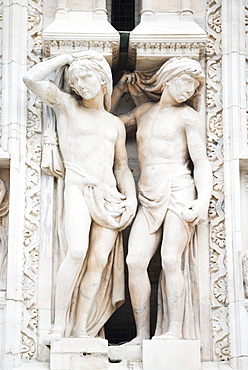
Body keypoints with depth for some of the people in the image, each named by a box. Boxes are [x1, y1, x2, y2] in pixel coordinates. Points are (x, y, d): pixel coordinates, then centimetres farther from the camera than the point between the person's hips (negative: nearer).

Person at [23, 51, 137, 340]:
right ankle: (59, 325, -19)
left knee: (99, 259, -11)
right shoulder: (66, 105, 13)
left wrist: (131, 198, 5)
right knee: (78, 251, -25)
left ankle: (81, 328, -9)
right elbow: (31, 79, 1)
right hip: (77, 187, -4)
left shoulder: (116, 125, 23)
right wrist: (64, 59, 11)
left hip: (109, 194, 4)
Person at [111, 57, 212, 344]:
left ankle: (174, 332, -14)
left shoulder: (187, 116, 7)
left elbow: (201, 161, -1)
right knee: (135, 261, -11)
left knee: (171, 261, -15)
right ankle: (142, 336, -8)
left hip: (178, 192, -4)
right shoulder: (143, 111, 22)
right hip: (148, 201, 4)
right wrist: (120, 89, 27)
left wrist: (204, 200, -15)